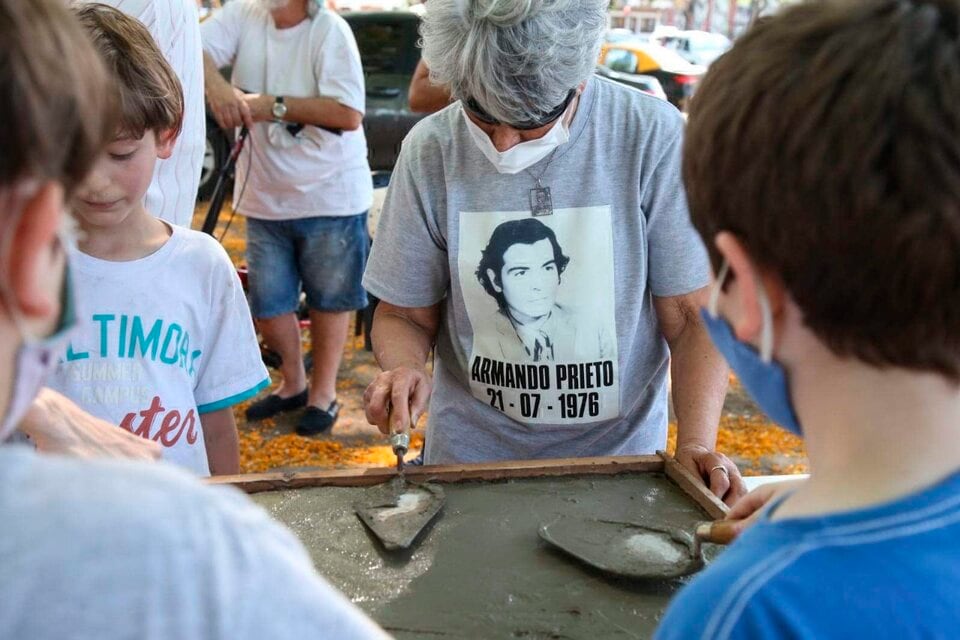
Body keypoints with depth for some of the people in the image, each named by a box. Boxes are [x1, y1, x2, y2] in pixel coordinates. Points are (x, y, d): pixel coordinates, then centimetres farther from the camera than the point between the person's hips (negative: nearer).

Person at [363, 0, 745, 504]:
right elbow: (405, 315, 0)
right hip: (470, 453, 0)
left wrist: (695, 445, -19)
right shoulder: (430, 150, -10)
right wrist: (404, 369, -20)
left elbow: (692, 316, -8)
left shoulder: (654, 136, -14)